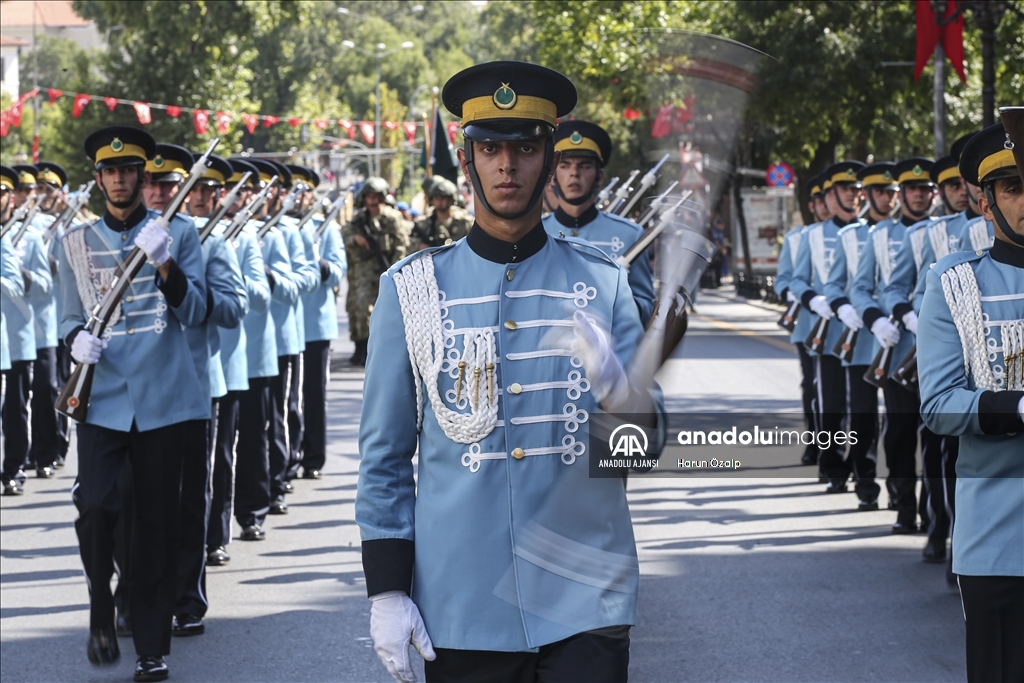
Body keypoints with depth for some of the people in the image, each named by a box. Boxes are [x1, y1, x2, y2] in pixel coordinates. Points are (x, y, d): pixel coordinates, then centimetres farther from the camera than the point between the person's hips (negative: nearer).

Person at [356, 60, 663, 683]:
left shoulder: (603, 283, 3)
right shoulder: (412, 288, 3)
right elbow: (385, 456, 6)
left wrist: (617, 386, -21)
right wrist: (386, 589, 0)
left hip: (585, 607, 0)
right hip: (461, 609, 0)